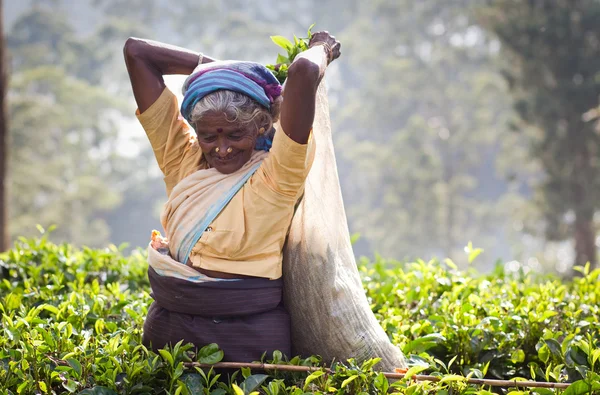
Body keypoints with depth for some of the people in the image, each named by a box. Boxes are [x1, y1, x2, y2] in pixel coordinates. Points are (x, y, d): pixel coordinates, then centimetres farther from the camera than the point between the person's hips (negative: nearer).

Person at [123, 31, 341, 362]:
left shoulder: (275, 175, -13)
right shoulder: (182, 159, 0)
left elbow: (304, 71, -26)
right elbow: (136, 52, 0)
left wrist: (321, 48, -5)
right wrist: (216, 67, 5)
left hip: (248, 337, -4)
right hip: (169, 326, 5)